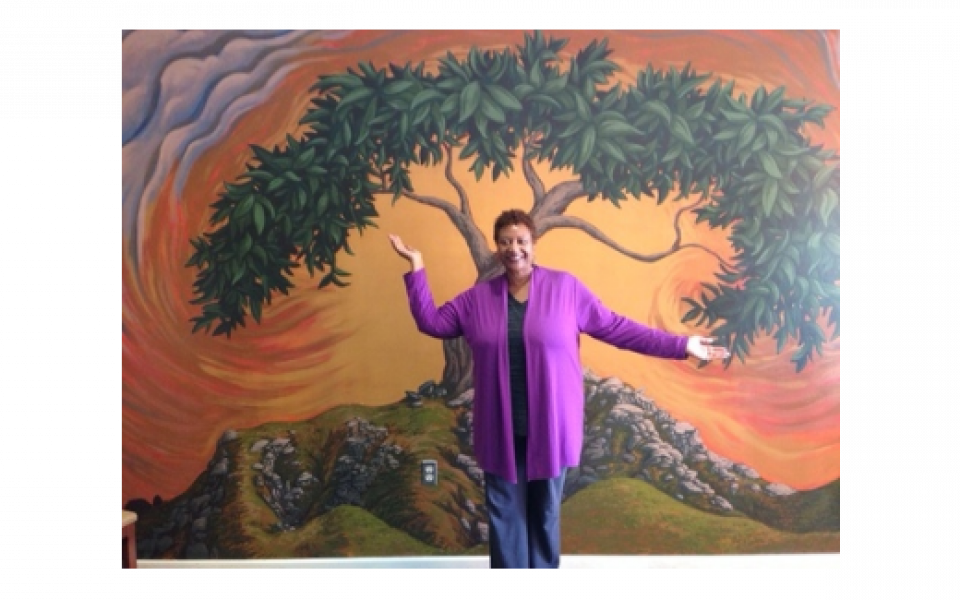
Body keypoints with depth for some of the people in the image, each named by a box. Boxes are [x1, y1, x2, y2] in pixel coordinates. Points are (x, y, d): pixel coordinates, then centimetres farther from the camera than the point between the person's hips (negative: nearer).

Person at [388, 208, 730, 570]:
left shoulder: (565, 287, -3)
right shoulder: (477, 297, 4)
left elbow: (615, 328, -1)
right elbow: (431, 322, 9)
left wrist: (680, 345, -4)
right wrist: (416, 269, 2)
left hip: (550, 426, -1)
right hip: (501, 429, 2)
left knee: (545, 511, 13)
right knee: (506, 512, 10)